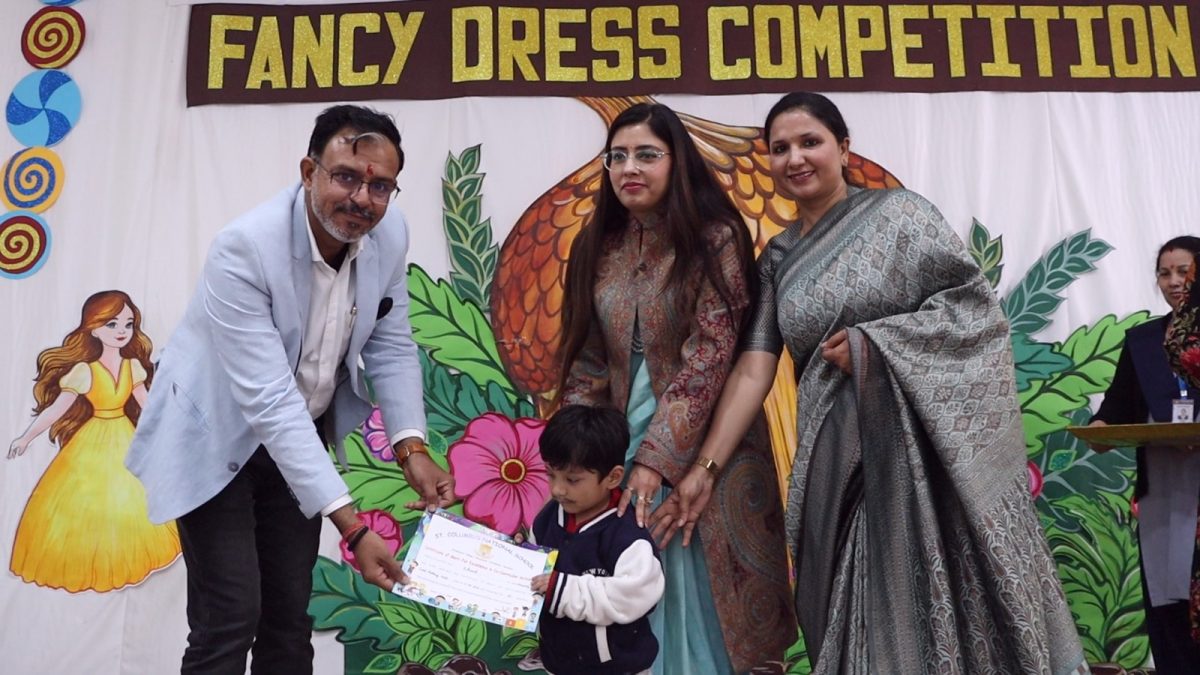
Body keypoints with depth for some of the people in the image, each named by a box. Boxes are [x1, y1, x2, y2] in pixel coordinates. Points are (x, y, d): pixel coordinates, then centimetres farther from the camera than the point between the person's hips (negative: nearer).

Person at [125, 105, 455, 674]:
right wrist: (351, 527, -36)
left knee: (291, 616, 12)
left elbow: (391, 347, -1)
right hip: (220, 439, -5)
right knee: (230, 620, -6)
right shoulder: (244, 248, -30)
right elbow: (269, 401, -33)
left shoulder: (390, 233, -13)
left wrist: (411, 446, -14)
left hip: (303, 434, 5)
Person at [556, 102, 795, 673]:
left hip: (698, 449, -4)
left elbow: (710, 355, -15)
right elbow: (586, 362, 7)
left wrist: (657, 458, -20)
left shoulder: (715, 239, -8)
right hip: (618, 447, 4)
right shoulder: (596, 246, 7)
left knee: (697, 595, 3)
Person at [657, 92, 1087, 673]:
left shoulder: (897, 213, 0)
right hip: (838, 460, 4)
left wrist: (873, 345, -14)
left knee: (943, 602, -2)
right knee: (861, 617, 8)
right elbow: (753, 369, 4)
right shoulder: (778, 259, 11)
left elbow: (975, 301, -5)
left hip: (923, 441, -4)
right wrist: (704, 467, -4)